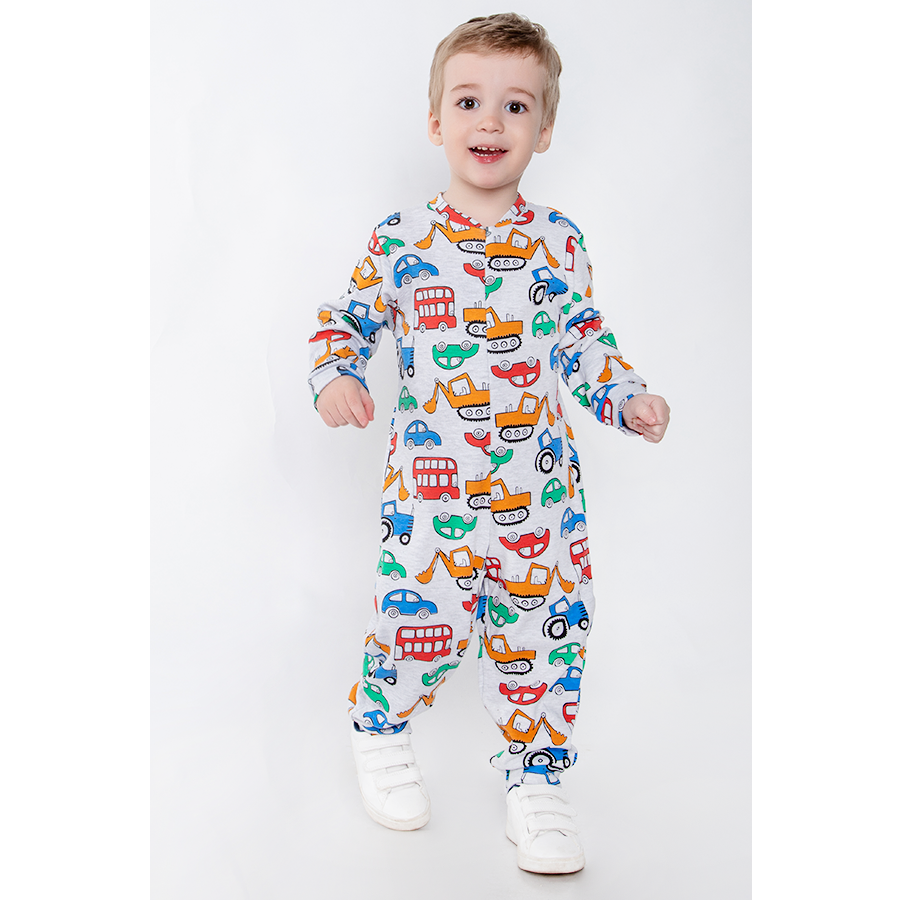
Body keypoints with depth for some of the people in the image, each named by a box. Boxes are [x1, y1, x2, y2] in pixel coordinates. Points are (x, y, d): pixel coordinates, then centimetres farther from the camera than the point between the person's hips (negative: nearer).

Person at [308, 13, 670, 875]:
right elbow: (346, 319, 8)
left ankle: (535, 781, 25)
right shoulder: (401, 239, 0)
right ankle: (378, 730, 32)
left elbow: (585, 340, 13)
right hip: (430, 483, -2)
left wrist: (628, 399, -1)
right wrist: (335, 376, -10)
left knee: (547, 627, 5)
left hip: (539, 487, 3)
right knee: (420, 618, -1)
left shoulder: (557, 240, 6)